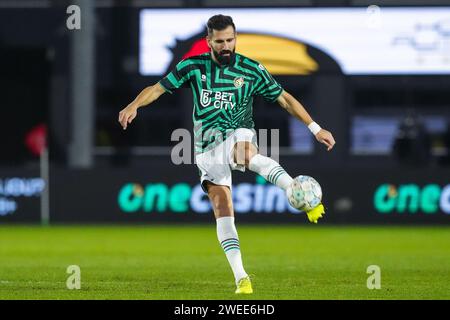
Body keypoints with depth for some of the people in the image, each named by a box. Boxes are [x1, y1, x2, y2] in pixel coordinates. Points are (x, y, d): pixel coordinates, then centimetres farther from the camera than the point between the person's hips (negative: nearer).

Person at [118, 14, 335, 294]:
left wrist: (315, 128, -3)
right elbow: (158, 88, 1)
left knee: (247, 155, -41)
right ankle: (241, 278, -12)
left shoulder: (251, 70, -3)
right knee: (223, 210, -11)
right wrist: (134, 105, -20)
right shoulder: (193, 67, 0)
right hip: (208, 146, 2)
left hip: (239, 135, -2)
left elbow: (285, 99, 3)